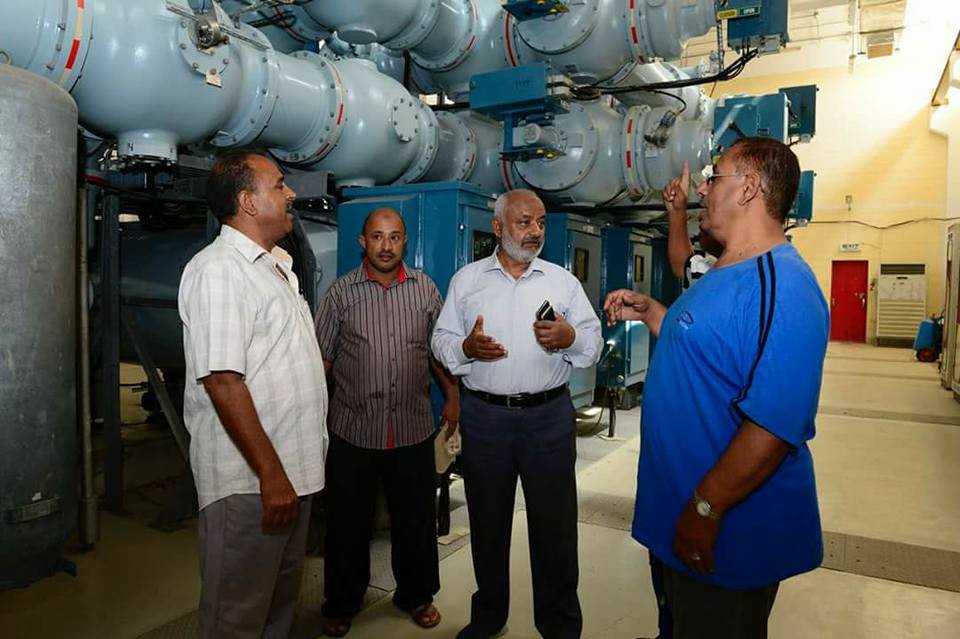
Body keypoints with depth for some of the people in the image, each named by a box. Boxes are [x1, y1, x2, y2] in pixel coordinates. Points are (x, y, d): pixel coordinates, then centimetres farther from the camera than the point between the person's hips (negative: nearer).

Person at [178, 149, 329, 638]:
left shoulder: (277, 266, 14)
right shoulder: (218, 269, -15)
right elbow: (222, 381, -23)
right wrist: (270, 474, -22)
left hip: (294, 468, 9)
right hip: (250, 480, -9)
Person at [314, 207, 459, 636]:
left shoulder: (425, 289, 5)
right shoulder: (341, 292, 0)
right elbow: (321, 358, 0)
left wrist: (452, 397, 9)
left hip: (413, 429, 2)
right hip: (353, 429, -1)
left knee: (416, 519, 13)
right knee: (348, 522, 12)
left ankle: (416, 596, 36)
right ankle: (341, 603, 34)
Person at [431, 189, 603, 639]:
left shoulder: (563, 281, 4)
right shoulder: (466, 279, 5)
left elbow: (594, 346, 2)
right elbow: (441, 341, 4)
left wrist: (570, 339, -20)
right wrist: (465, 348, -17)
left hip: (549, 416, 0)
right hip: (484, 416, 1)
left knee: (554, 522, 8)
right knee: (487, 521, 15)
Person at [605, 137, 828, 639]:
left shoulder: (778, 288, -26)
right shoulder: (726, 274, 8)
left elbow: (774, 428, -31)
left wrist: (705, 509, -26)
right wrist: (649, 312, 7)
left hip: (730, 537, -9)